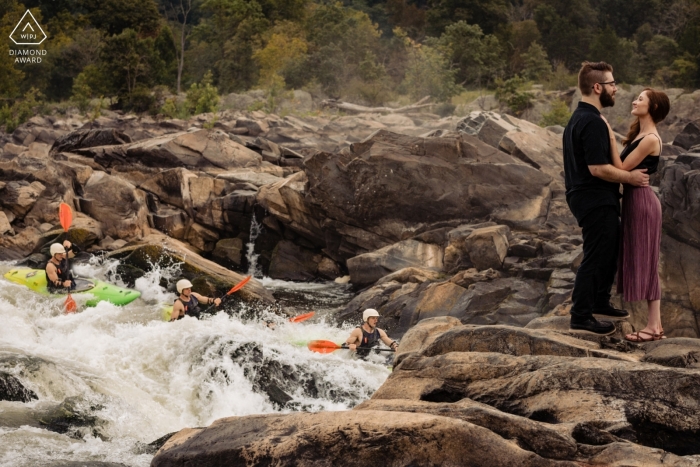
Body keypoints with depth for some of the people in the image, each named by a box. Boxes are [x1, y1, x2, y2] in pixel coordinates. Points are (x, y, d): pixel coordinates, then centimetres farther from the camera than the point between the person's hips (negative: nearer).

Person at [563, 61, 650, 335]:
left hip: (593, 199, 11)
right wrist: (629, 177, -13)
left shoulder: (580, 118, 12)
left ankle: (600, 303, 35)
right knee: (596, 258, -3)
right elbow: (598, 168, -26)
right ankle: (581, 317, 3)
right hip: (596, 202, -11)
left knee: (610, 251, 22)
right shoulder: (592, 122, -22)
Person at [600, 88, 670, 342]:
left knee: (645, 262, -4)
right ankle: (654, 323, 16)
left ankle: (654, 326, 2)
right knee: (641, 262, 12)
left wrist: (610, 135, -19)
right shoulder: (639, 134, 12)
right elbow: (624, 166, 9)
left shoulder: (650, 139, -18)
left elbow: (621, 169, -18)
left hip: (642, 201, -10)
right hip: (634, 200, 10)